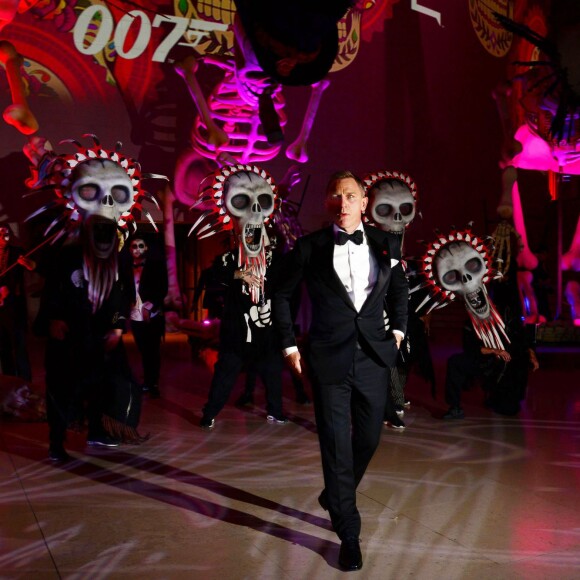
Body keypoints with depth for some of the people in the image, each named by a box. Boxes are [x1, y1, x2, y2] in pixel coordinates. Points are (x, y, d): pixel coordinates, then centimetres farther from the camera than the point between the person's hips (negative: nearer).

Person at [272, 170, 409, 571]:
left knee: (369, 438, 14)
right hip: (329, 358, -3)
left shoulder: (386, 245, 3)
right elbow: (283, 295, 7)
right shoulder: (309, 247, -4)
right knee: (337, 443, 0)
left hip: (374, 356, 3)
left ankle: (335, 498, 41)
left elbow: (400, 288, 20)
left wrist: (399, 329, 10)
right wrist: (289, 344, 3)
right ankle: (349, 534, 12)